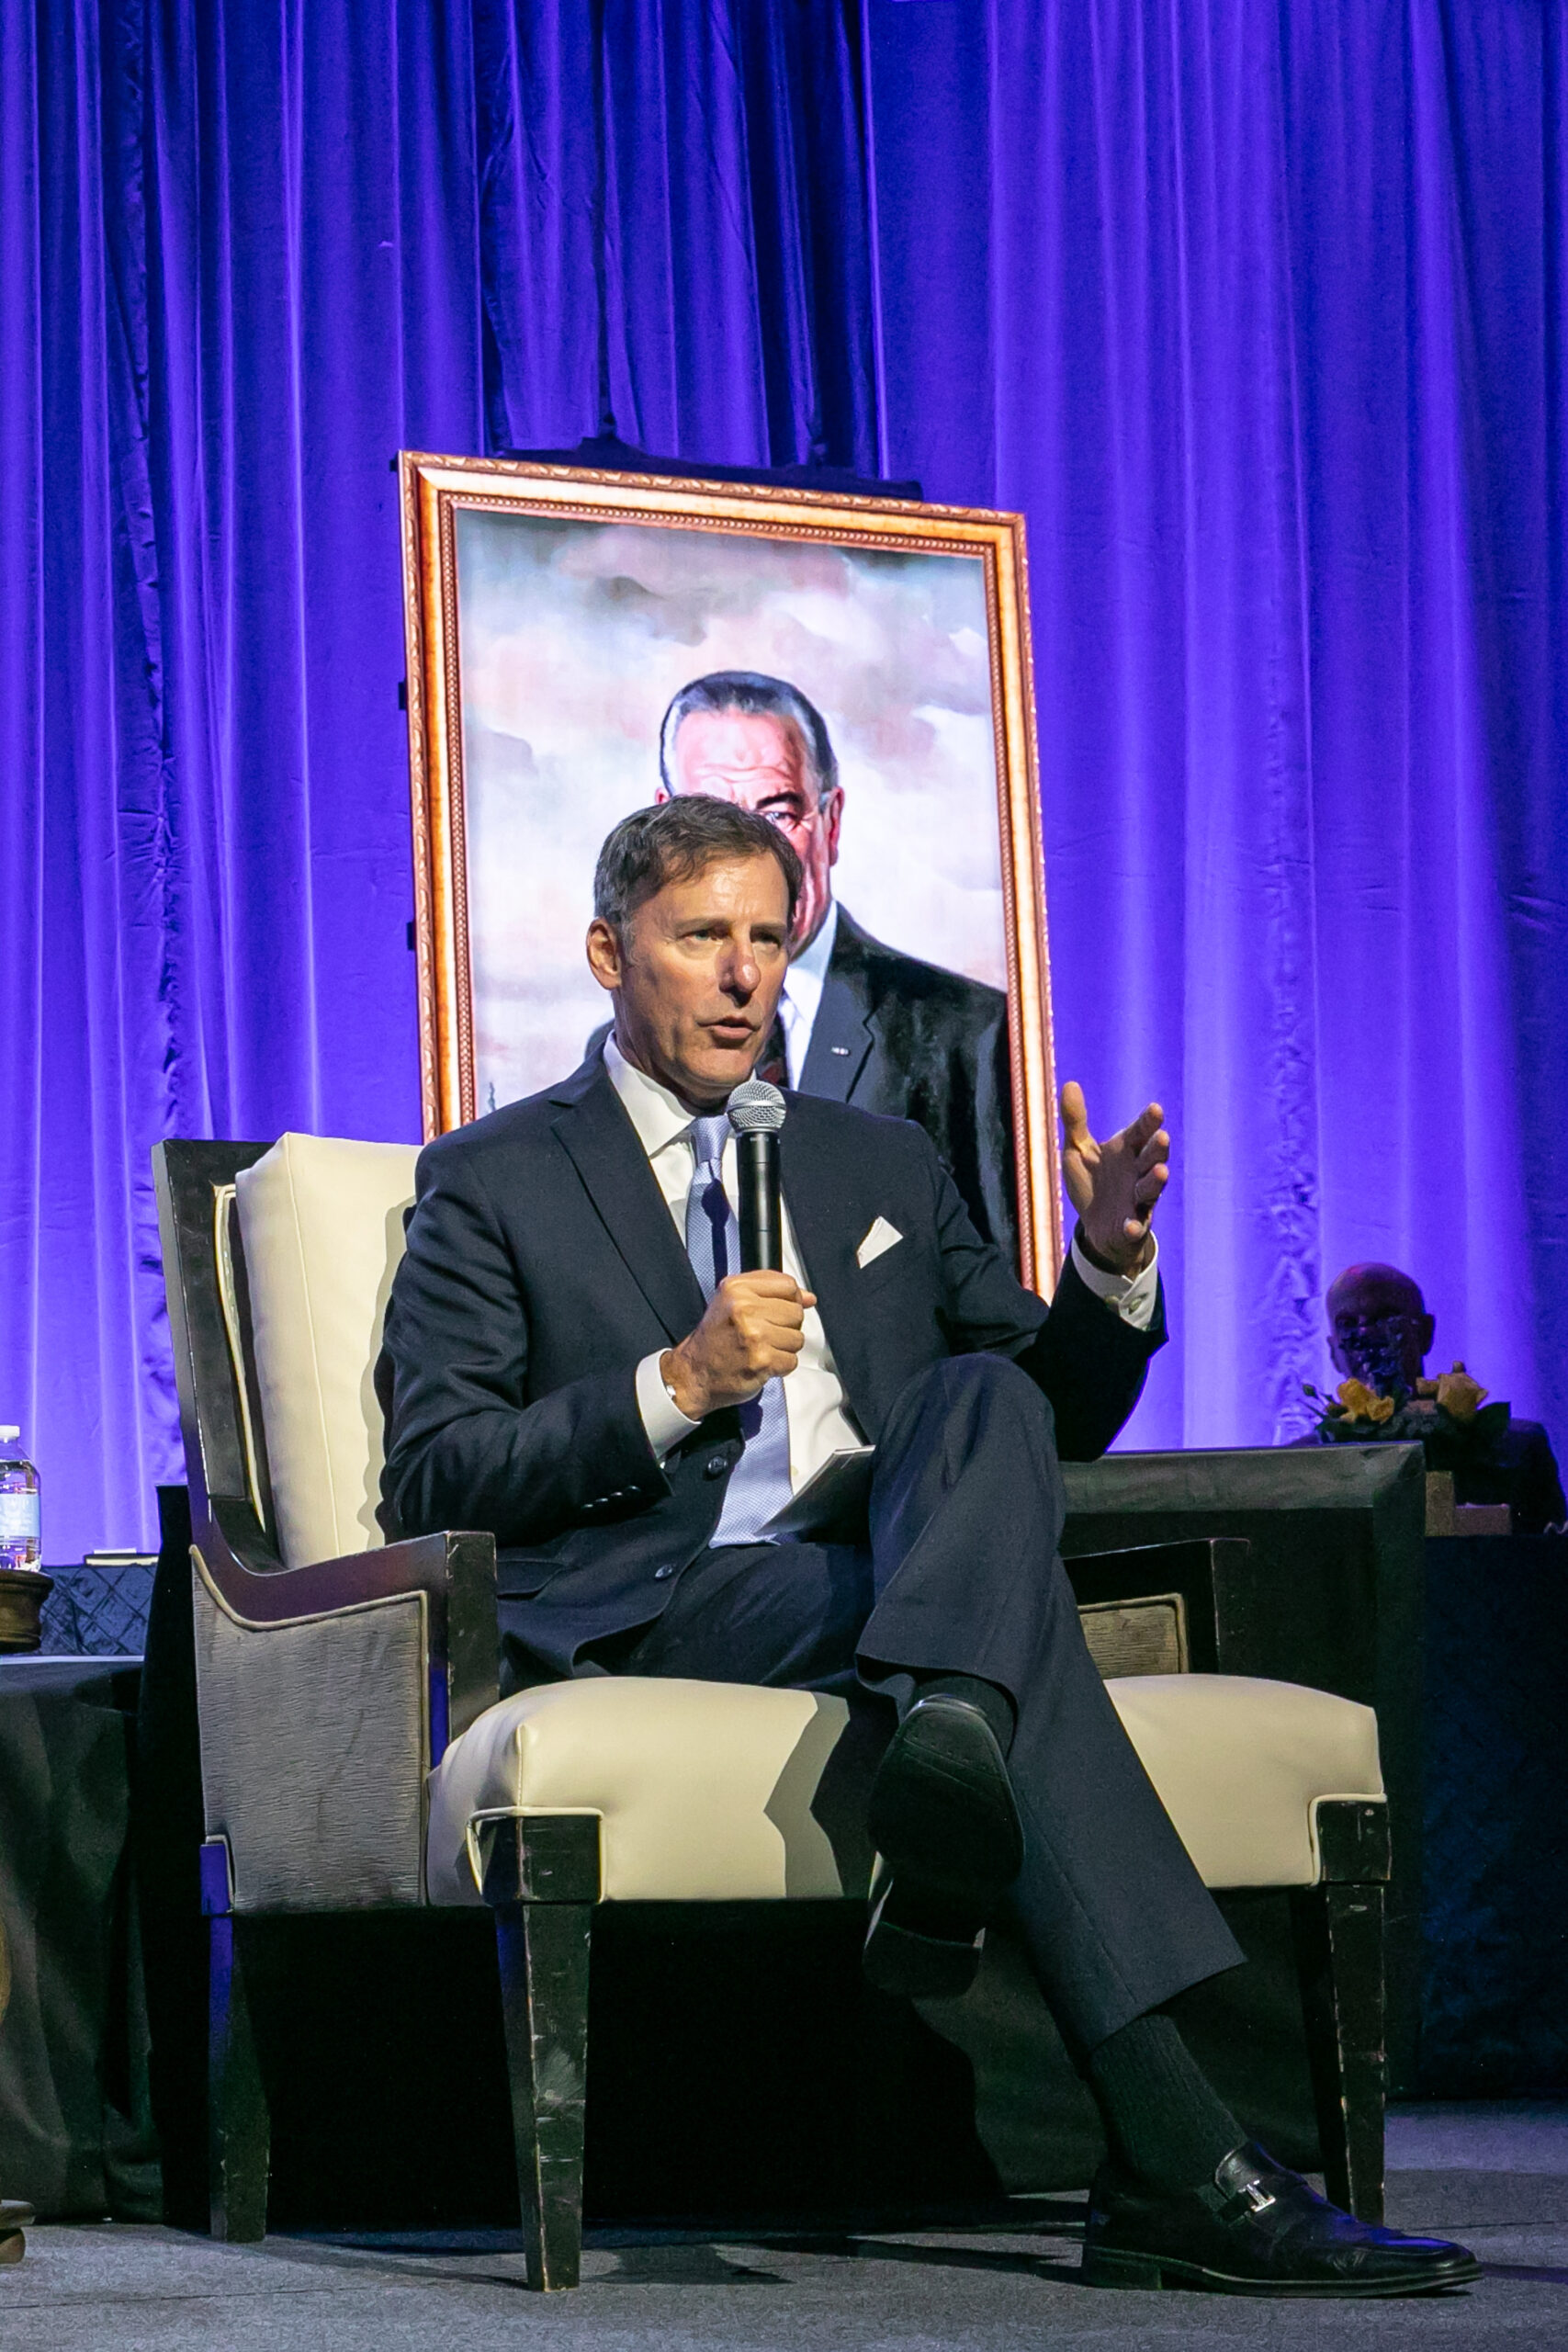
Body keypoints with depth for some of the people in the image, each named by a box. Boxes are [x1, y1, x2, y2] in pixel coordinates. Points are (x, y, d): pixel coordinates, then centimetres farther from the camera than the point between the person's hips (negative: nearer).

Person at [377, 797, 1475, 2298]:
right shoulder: (495, 1184, 13)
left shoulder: (881, 1165, 28)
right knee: (1017, 1595, -34)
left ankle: (944, 1734, -59)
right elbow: (429, 1483, 0)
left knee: (988, 1396, -29)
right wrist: (672, 1387, -13)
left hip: (875, 1576, 4)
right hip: (651, 1615, -4)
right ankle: (1176, 2164, -47)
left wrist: (1113, 1265, 3)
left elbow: (1053, 1420, 26)